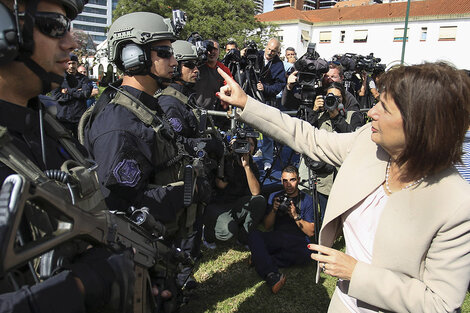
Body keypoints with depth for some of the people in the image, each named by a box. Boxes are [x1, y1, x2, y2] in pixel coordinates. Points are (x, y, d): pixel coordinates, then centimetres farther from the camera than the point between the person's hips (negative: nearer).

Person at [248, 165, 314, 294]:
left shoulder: (307, 200, 8)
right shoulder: (274, 197, 15)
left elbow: (311, 232, 1)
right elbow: (267, 226, 9)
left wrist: (296, 216, -13)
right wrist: (274, 210, -8)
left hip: (298, 243, -2)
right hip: (275, 239, 2)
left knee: (304, 255, -37)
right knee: (253, 234, -27)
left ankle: (260, 260, -26)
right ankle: (272, 275, -43)